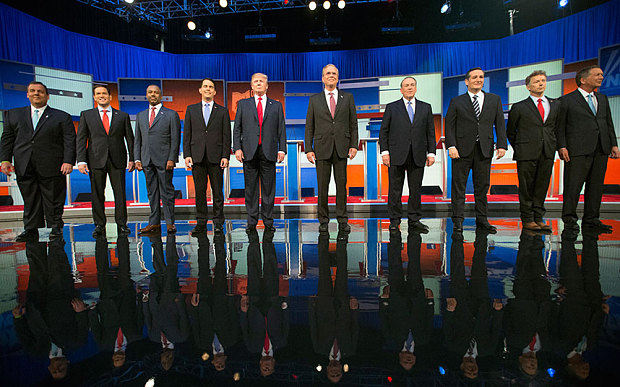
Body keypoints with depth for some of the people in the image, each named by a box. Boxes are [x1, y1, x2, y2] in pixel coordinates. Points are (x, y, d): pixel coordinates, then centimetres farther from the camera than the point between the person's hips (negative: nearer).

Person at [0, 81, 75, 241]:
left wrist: (68, 161, -12)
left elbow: (70, 141, -1)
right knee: (30, 201, 7)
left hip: (52, 168, -3)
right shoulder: (14, 114, 18)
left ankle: (55, 228, 13)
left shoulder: (62, 117, 7)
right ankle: (31, 231, 15)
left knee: (53, 201, 3)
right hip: (24, 168, 3)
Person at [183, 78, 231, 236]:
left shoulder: (222, 111, 9)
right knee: (200, 191, 5)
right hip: (197, 156, 2)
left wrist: (225, 156, -6)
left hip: (216, 157, -1)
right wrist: (187, 155, -1)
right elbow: (187, 134, 9)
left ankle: (218, 223, 12)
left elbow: (226, 135, 4)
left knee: (217, 191, 2)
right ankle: (201, 223, 13)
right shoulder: (191, 109, 13)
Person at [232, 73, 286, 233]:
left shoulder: (276, 106, 13)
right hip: (249, 152, 0)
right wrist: (237, 148, -3)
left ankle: (268, 222, 12)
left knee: (269, 189, 3)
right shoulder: (243, 104, 13)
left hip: (269, 152, 0)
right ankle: (252, 222, 13)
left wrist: (282, 149, -2)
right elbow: (237, 128, 9)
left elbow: (281, 129, 9)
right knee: (251, 188, 4)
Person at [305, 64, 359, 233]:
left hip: (341, 148, 1)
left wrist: (354, 145, -1)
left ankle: (342, 220, 13)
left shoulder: (347, 97, 10)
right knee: (322, 185, 2)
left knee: (341, 184, 4)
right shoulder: (314, 99, 9)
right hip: (322, 148, 0)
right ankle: (323, 220, 14)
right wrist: (308, 149, -2)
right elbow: (309, 126, 6)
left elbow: (353, 124, 8)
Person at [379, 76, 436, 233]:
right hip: (397, 155, -2)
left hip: (418, 156, 2)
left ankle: (414, 220, 16)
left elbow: (430, 132, 12)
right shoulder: (392, 107, 8)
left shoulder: (425, 107, 14)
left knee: (416, 189, 6)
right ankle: (394, 220, 10)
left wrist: (431, 152, 3)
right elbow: (383, 131, 4)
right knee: (395, 189, 1)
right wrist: (385, 152, -5)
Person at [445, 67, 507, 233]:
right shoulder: (457, 102, 7)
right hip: (462, 149, -2)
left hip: (484, 150, 3)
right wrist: (451, 146, -12)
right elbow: (449, 125, 0)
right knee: (458, 186, -2)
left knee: (482, 186, 7)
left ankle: (482, 220, 17)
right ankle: (457, 220, 5)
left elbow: (500, 124, 9)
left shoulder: (494, 100, 14)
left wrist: (502, 145, -2)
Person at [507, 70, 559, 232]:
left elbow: (555, 128, 18)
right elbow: (510, 132, 8)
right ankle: (527, 219, 10)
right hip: (526, 153, -4)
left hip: (547, 153, 4)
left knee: (542, 186, 7)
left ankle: (538, 218, 17)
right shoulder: (519, 107, 2)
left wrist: (552, 146, 10)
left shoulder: (555, 105, 13)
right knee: (526, 187, 1)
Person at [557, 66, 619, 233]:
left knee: (596, 184, 8)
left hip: (601, 150, 6)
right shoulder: (566, 100, 2)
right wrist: (561, 146, -13)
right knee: (573, 184, -6)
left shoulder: (603, 99, 20)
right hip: (578, 150, -6)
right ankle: (569, 218, 3)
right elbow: (560, 126, -3)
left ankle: (591, 218, 16)